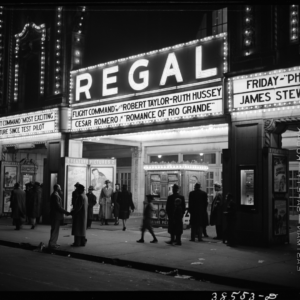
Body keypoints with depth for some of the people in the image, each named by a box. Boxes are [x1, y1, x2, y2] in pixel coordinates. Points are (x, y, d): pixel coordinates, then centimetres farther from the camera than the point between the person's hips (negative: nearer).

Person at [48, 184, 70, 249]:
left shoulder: (54, 195, 14)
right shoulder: (55, 195, -18)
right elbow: (58, 207, -22)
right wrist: (66, 212, -17)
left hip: (55, 215, 10)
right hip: (56, 215, -10)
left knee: (55, 230, 16)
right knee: (55, 230, -4)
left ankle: (53, 243, 24)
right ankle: (51, 244, 0)